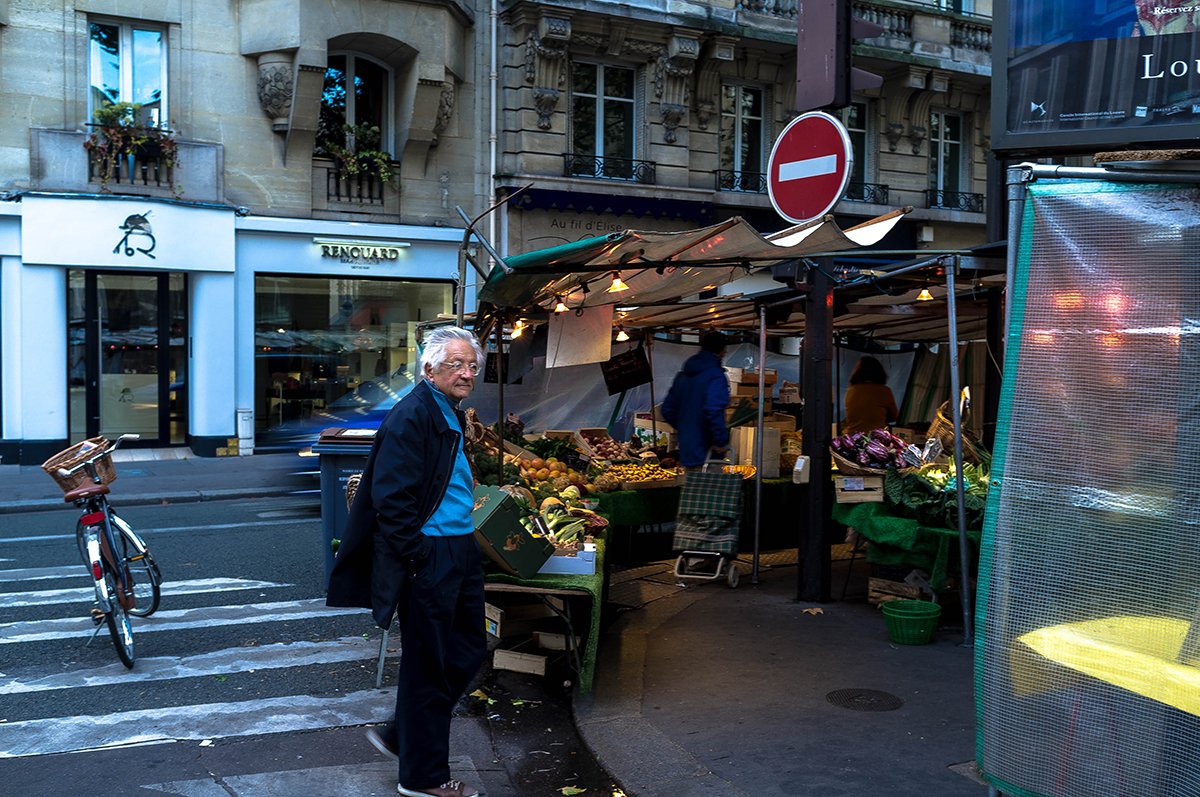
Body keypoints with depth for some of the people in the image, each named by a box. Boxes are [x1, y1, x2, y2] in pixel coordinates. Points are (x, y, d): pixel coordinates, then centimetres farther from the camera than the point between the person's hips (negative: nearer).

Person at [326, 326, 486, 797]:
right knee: (429, 666, 3)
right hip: (428, 558, -10)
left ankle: (399, 735, 33)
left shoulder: (451, 414, 14)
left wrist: (466, 543, 17)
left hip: (460, 552, 10)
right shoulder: (412, 417, -17)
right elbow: (391, 498, -21)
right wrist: (417, 559, -19)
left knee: (468, 651, 17)